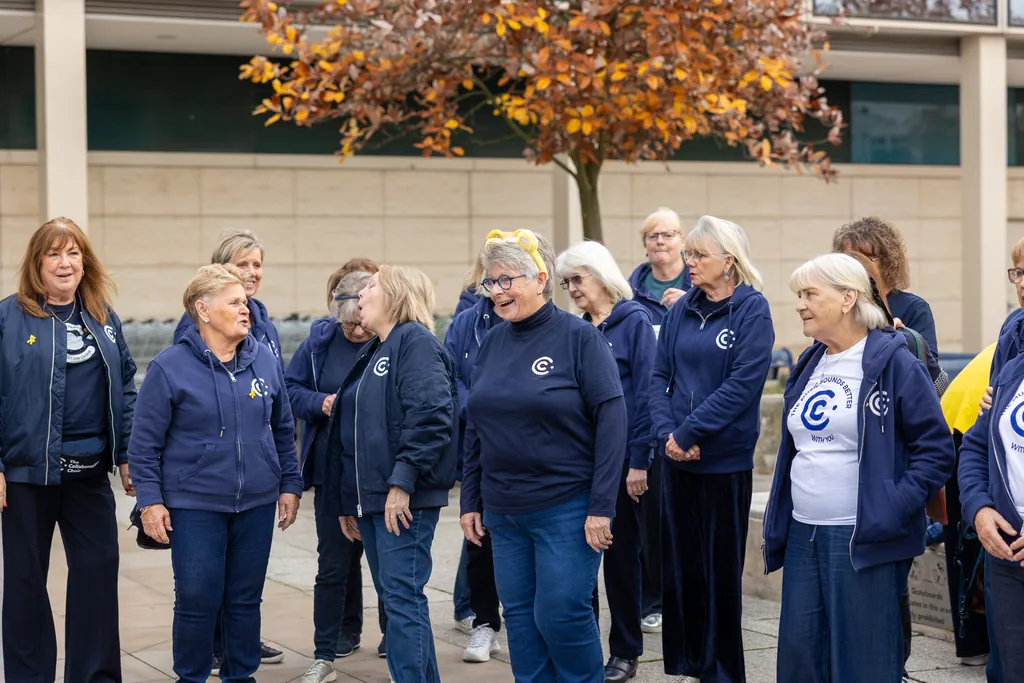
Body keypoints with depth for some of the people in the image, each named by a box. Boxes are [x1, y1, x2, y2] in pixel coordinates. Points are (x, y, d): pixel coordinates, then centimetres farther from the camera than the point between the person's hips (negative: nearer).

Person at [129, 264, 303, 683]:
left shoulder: (264, 360, 4)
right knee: (197, 600, 0)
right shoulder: (170, 366, -7)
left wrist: (290, 485, 10)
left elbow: (284, 430, 12)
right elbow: (145, 442, -5)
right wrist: (150, 500, -10)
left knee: (245, 600, 11)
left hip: (257, 506, 4)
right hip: (194, 507, -3)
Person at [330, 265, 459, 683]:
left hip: (406, 497, -10)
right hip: (370, 498, 10)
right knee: (392, 596, 11)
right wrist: (346, 503, 22)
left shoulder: (416, 342, -7)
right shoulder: (372, 353, 22)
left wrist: (403, 480, -24)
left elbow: (430, 414, -21)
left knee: (402, 595, -11)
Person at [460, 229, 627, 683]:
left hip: (566, 508, -6)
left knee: (561, 614, -6)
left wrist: (601, 507, -17)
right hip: (503, 511, 6)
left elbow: (612, 420, -13)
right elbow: (475, 430, 15)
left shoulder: (578, 336, -9)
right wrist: (471, 502, 12)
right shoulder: (492, 343, 8)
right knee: (520, 618, 9)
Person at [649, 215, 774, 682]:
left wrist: (688, 433, -17)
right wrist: (666, 432, -10)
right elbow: (660, 375, 6)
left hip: (725, 461, -5)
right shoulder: (682, 310, 8)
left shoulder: (751, 310, -8)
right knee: (679, 565, 10)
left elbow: (744, 383, -16)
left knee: (721, 569, 4)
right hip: (678, 460, 5)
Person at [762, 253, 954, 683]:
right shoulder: (809, 365, 14)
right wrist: (778, 525, 17)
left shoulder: (893, 363, -9)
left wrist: (894, 510, -19)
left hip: (863, 542, -7)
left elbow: (936, 449, -11)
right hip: (802, 536, 7)